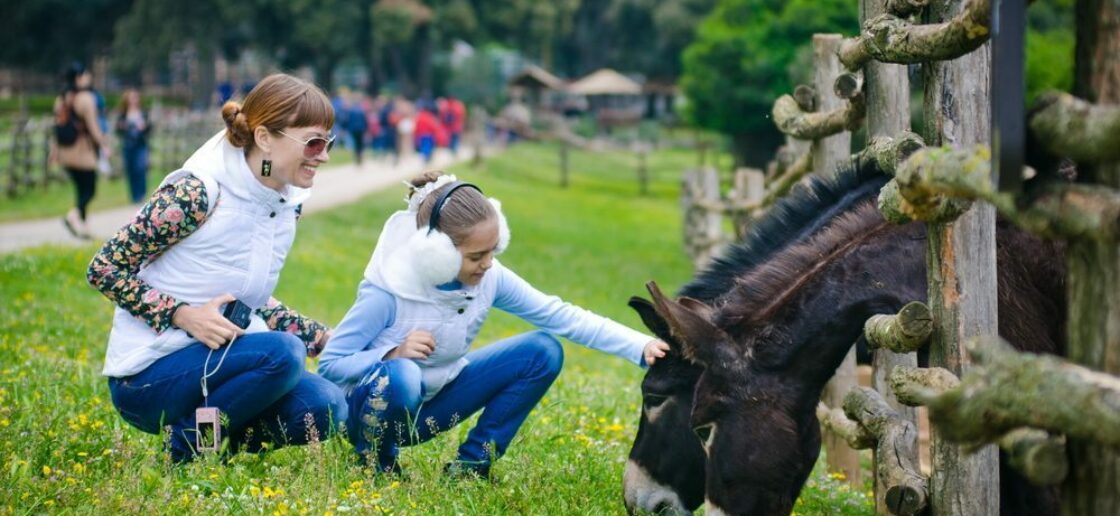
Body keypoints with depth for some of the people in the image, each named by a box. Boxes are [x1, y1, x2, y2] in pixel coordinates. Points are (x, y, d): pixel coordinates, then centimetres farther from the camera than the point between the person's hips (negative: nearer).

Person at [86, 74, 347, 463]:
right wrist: (183, 316, -25)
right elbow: (103, 270, -14)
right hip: (146, 374, -7)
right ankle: (186, 450, -11)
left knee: (326, 407, -17)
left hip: (214, 364, 7)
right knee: (281, 353, -30)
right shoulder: (197, 192, -18)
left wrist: (330, 340, 6)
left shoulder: (288, 202, 6)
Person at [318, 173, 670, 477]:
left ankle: (472, 464, -1)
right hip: (374, 406, -5)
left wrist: (640, 347, -24)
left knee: (543, 351, -9)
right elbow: (330, 364, -22)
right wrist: (393, 354, -39)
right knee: (402, 375, -43)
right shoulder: (388, 291, -27)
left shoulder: (490, 279, -14)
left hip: (428, 407, 5)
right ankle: (376, 463, -10)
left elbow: (560, 315, -13)